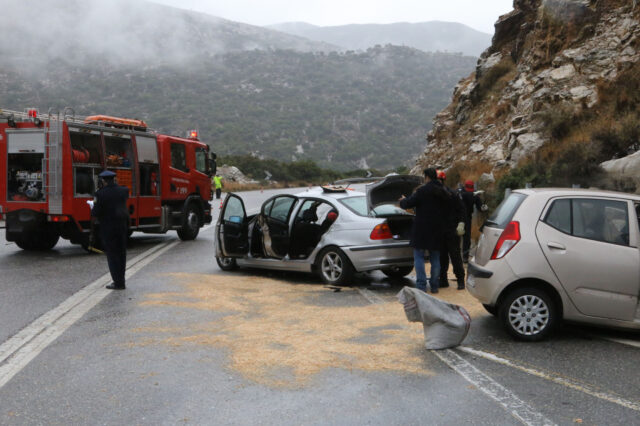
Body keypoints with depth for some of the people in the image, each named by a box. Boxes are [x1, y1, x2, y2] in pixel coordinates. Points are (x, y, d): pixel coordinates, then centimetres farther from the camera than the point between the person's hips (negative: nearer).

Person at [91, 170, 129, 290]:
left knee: (112, 255, 2)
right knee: (121, 254, 14)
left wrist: (92, 209, 8)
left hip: (108, 228, -5)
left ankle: (118, 282, 1)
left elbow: (96, 213, -14)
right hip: (123, 226, 5)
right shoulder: (124, 190, 1)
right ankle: (120, 281, 23)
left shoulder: (101, 193, -13)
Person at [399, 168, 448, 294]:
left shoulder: (422, 190, -12)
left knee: (419, 257, 0)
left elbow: (408, 204, -10)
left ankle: (421, 286, -5)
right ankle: (434, 286, 15)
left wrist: (403, 200, 13)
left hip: (422, 228, -6)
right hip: (437, 229, 6)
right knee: (435, 258, 12)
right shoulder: (443, 192, 8)